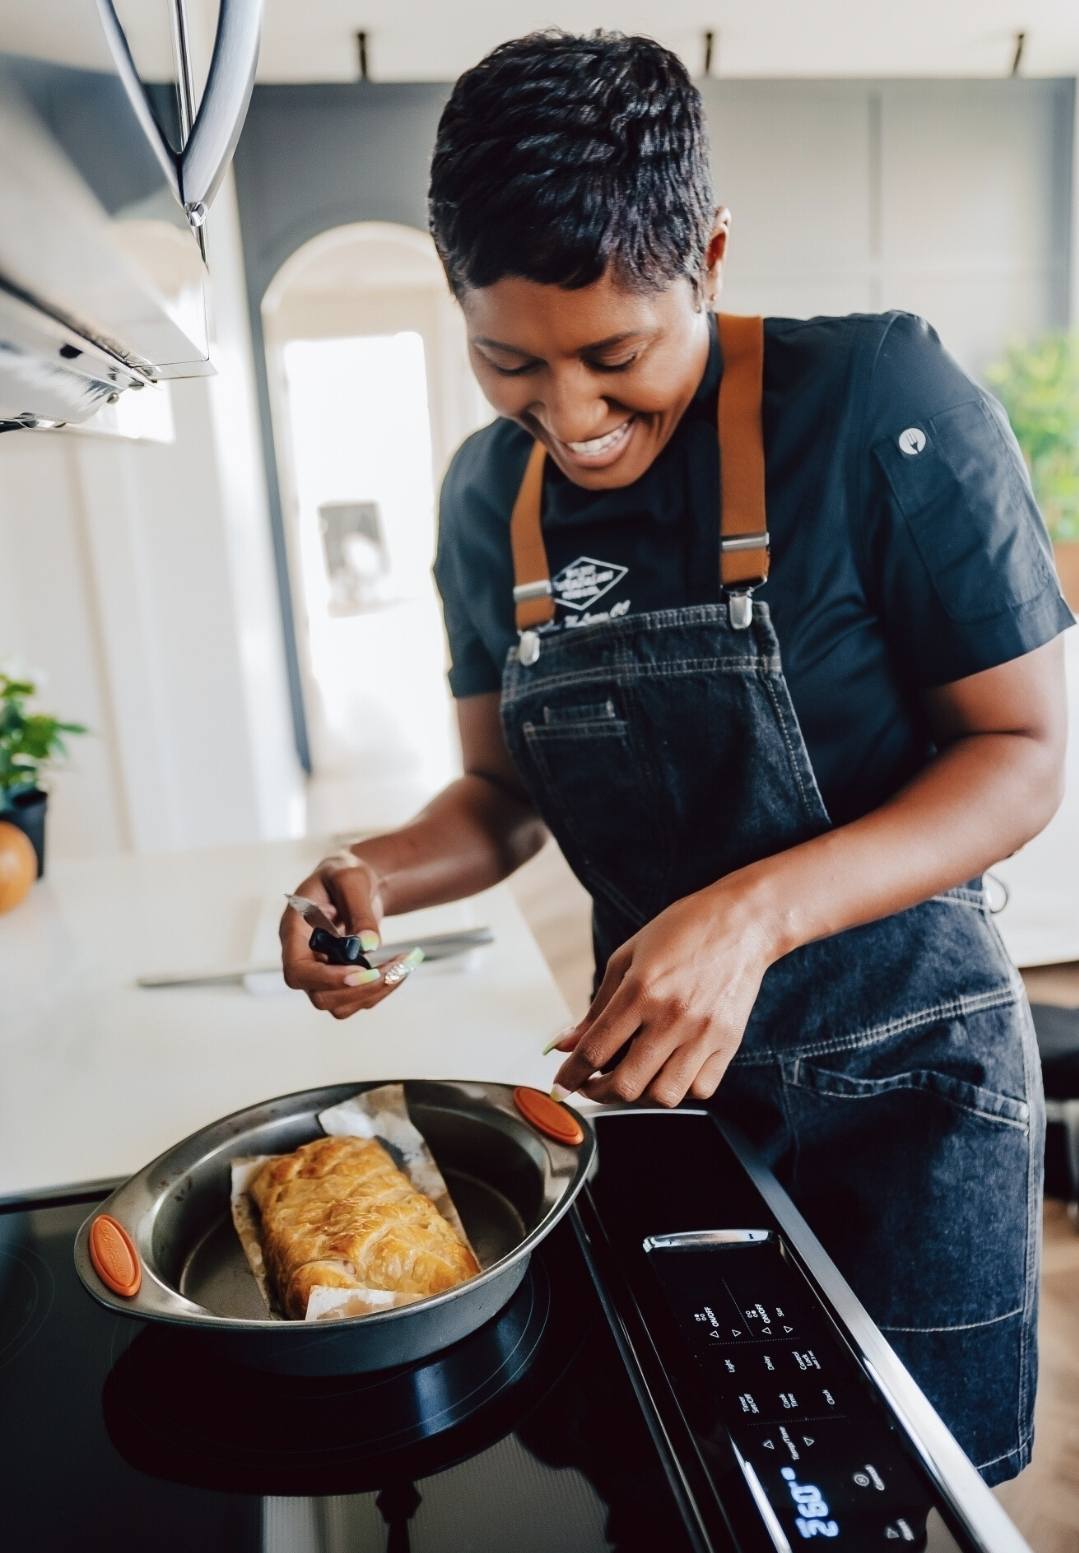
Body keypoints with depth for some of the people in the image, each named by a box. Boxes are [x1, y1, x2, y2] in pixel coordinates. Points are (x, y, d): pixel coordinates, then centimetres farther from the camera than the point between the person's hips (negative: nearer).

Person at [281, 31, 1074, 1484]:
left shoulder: (879, 398, -16)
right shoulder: (489, 493, -1)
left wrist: (757, 909, -28)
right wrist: (378, 870, -13)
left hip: (904, 1072, -3)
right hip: (658, 1066, 4)